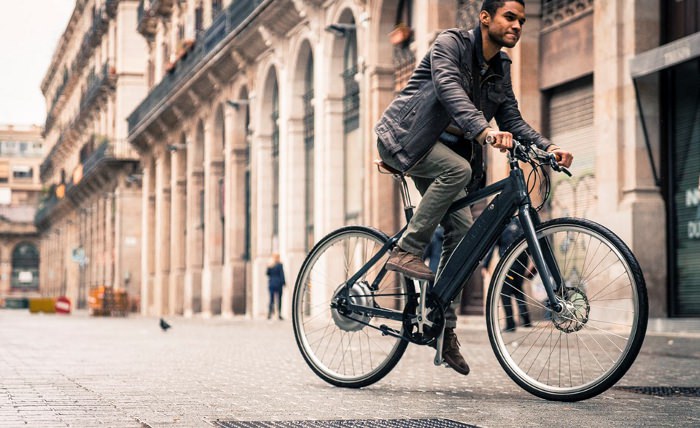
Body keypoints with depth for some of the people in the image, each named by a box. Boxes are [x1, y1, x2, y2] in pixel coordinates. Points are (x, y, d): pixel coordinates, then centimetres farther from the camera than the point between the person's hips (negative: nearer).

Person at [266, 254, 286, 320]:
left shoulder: (269, 266, 4)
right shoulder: (279, 265, -8)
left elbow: (267, 274, 12)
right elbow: (282, 274, -8)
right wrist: (283, 283, -3)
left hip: (271, 284, 4)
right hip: (278, 284, -4)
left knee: (271, 299, 7)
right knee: (279, 299, 2)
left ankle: (269, 313, -8)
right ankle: (279, 314, 1)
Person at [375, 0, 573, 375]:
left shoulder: (501, 68, 8)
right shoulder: (451, 43, -14)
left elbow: (512, 119, 4)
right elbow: (449, 88, -32)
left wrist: (546, 147, -14)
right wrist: (483, 130, -48)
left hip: (441, 150, 7)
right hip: (404, 139, -7)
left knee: (462, 231, -6)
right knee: (458, 168, -34)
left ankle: (443, 326, 2)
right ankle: (406, 250, -24)